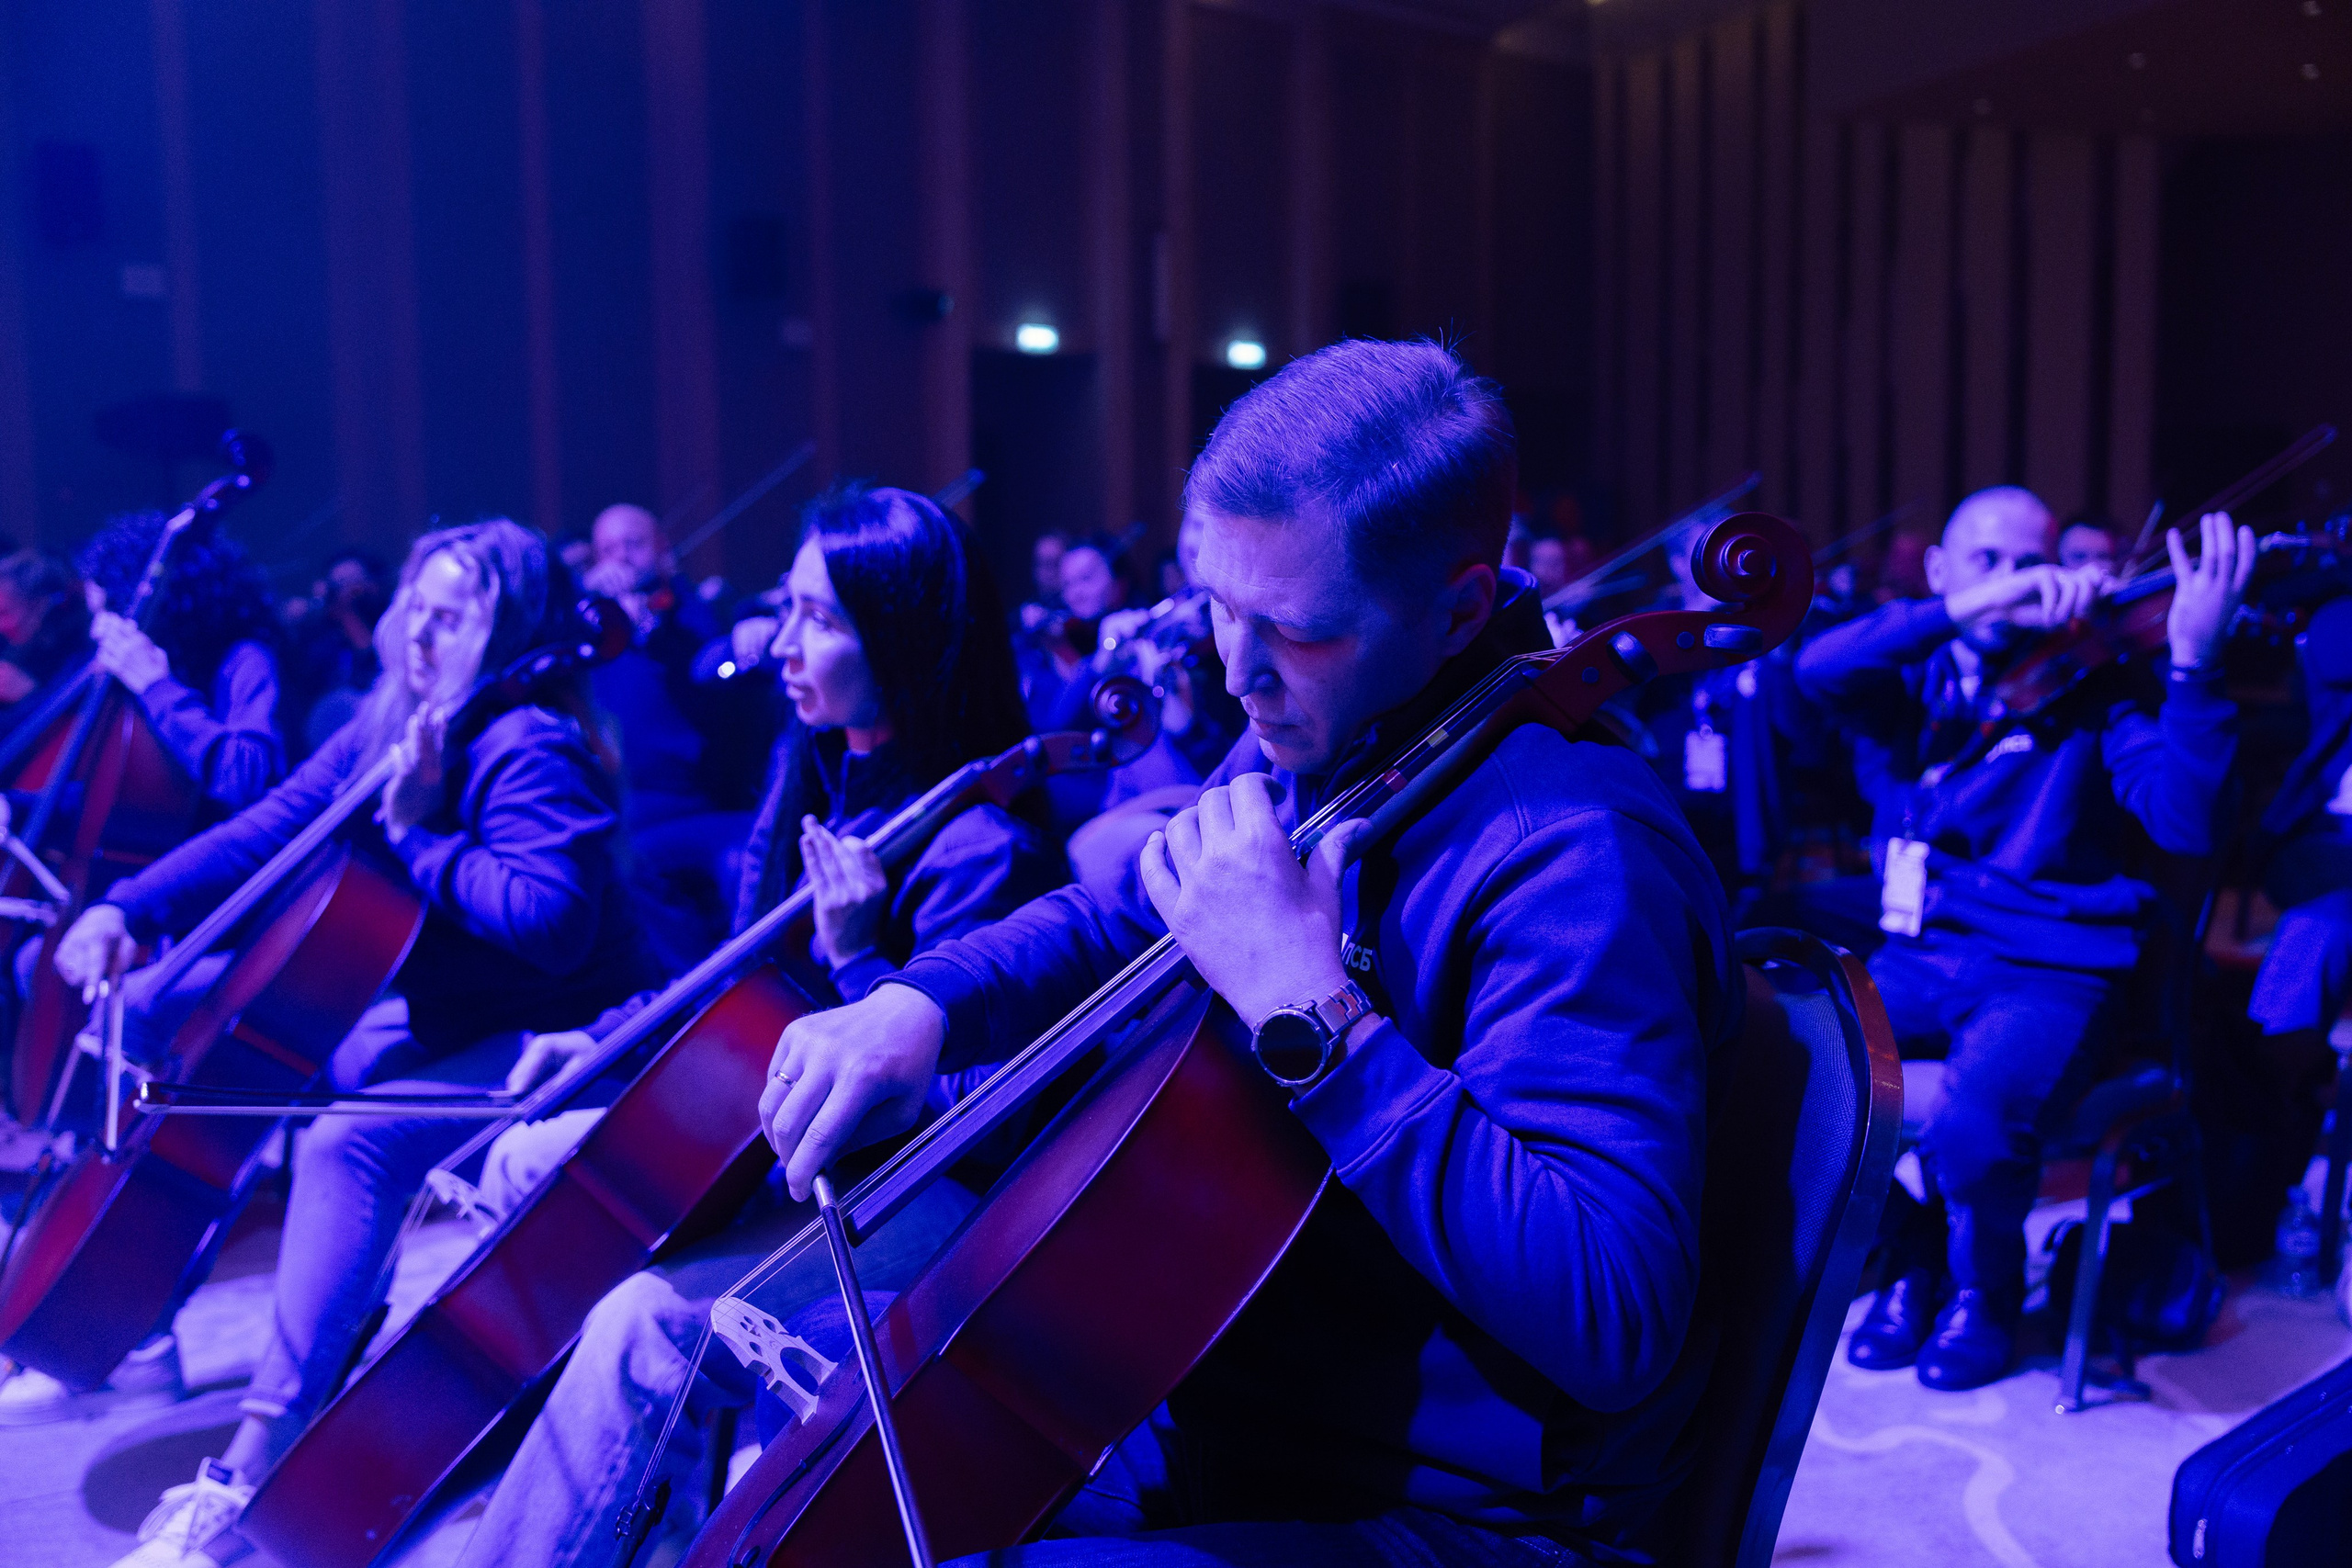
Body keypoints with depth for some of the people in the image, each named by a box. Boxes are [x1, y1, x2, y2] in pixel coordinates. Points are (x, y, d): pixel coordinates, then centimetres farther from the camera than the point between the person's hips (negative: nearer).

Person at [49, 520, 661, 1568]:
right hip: (422, 1014, 10)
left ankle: (256, 1466, -29)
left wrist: (422, 834, -26)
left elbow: (550, 921, -32)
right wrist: (128, 907, -7)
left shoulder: (530, 748, -19)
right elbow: (266, 831, 5)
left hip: (537, 1043, -9)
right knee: (149, 1010, 9)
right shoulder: (391, 728, 6)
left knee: (349, 1139, -35)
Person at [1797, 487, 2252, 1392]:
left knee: (1972, 1128, -33)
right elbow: (1817, 668, -15)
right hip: (1915, 960, 4)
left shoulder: (2092, 688, 1)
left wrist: (2194, 660, -28)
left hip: (2047, 973, -3)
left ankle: (1985, 1291, 4)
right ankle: (1911, 1264, 5)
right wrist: (1960, 612, -27)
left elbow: (2185, 824, -15)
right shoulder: (1907, 683, 9)